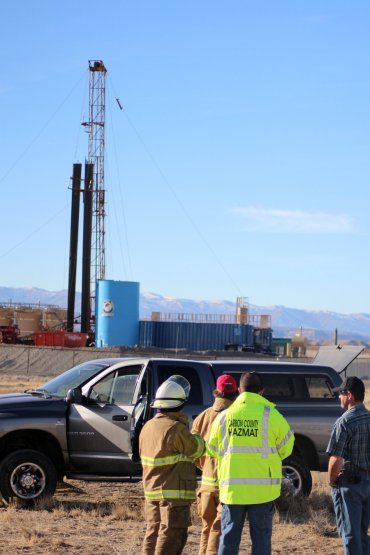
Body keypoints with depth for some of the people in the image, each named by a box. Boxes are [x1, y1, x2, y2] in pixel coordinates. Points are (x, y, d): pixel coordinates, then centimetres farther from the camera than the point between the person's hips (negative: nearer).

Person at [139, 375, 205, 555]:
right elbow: (197, 450, -8)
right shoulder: (176, 429, -19)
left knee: (153, 534, 15)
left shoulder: (148, 426, 8)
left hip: (151, 492, 8)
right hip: (174, 493, -8)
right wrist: (193, 433, 11)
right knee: (171, 537, -4)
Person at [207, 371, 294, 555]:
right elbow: (286, 448, 1)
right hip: (262, 487, -2)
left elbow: (212, 449, 10)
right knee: (261, 535, 7)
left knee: (229, 535, 10)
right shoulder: (271, 415, -6)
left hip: (232, 487, 2)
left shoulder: (224, 416, 2)